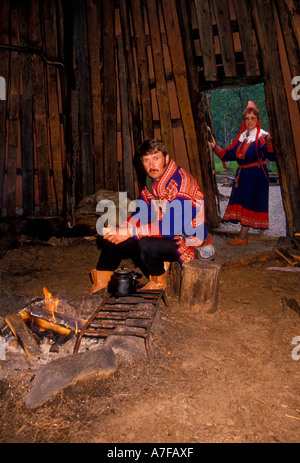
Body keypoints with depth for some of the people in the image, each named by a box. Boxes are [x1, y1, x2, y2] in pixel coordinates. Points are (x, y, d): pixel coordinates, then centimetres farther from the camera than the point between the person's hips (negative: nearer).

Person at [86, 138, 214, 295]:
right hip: (165, 238, 8)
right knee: (112, 240, 2)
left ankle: (158, 282, -5)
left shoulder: (181, 183, -24)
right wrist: (117, 230, -12)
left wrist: (130, 232, -29)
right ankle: (100, 283, 16)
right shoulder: (151, 183, 5)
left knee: (146, 245, -34)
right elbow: (140, 215, 8)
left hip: (189, 242, -8)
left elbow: (172, 227, -31)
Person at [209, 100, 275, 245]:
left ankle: (242, 236, -4)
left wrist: (269, 142, -38)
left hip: (256, 176, -7)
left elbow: (272, 156, -21)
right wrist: (215, 147, 3)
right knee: (242, 201, 10)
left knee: (250, 203, -6)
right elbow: (228, 154, 11)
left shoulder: (262, 137, -7)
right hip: (242, 175, 7)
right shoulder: (242, 137, 13)